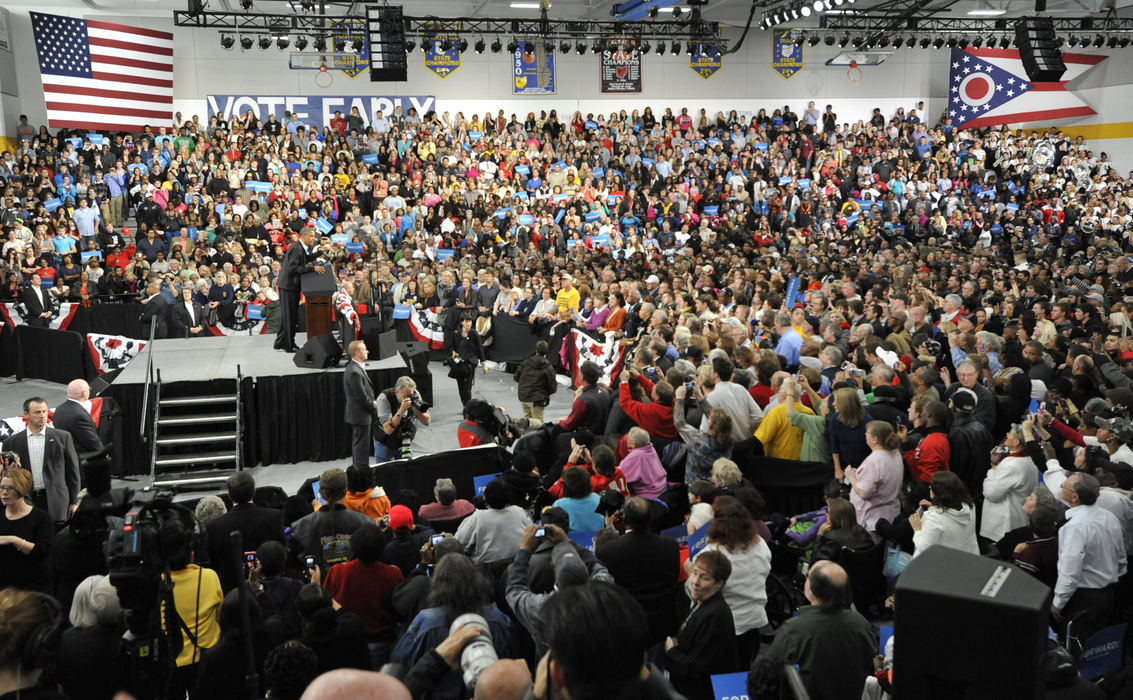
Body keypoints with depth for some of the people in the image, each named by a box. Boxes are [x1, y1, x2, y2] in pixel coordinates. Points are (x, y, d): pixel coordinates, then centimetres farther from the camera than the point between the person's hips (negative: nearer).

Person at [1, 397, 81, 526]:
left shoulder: (63, 437, 6)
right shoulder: (12, 443, 7)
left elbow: (72, 470, 7)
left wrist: (74, 502, 5)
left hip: (56, 503, -1)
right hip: (27, 502, 1)